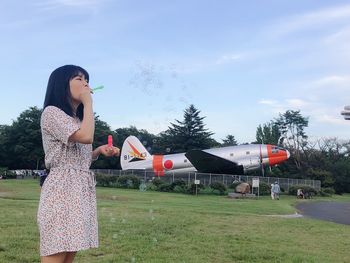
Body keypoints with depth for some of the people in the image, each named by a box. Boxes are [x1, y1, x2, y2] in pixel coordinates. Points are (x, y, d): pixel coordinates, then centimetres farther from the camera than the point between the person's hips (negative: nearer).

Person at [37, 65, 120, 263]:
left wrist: (100, 151, 7)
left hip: (82, 190, 9)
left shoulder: (77, 119, 23)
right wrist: (88, 102, -8)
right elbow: (86, 137, -20)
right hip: (62, 190, -9)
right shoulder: (52, 112, -5)